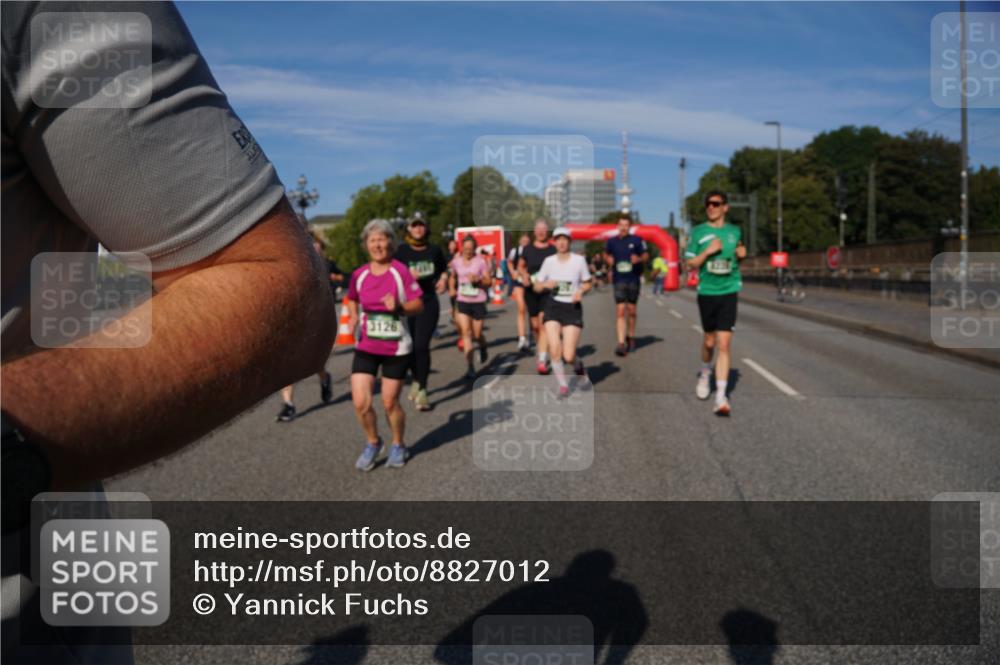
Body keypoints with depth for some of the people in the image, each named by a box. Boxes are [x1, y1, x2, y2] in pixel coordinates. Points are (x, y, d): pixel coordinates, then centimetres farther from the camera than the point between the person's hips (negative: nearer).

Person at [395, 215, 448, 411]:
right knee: (411, 346, 7)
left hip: (429, 302, 0)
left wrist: (443, 279, 3)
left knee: (421, 346, -10)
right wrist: (407, 276, -24)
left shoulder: (434, 250, 6)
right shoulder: (402, 250, -2)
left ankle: (422, 391, -4)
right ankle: (416, 380, 35)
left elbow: (444, 268, 23)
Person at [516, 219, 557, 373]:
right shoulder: (527, 249, 6)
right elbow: (520, 266, 16)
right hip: (531, 290, 3)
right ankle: (542, 353, 34)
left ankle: (542, 361, -16)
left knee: (543, 324, -15)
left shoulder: (553, 250, 0)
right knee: (535, 325, 11)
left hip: (547, 291, -3)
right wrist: (524, 275, -4)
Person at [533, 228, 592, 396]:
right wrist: (546, 284, -14)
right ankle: (563, 385, 9)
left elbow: (587, 283, 9)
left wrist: (580, 291, -13)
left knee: (568, 356, -9)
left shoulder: (579, 260, -3)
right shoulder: (549, 261, 2)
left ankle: (577, 363, 30)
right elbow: (537, 287, 8)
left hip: (572, 308, -1)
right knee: (554, 350, -14)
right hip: (553, 307, 2)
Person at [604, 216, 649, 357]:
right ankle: (621, 343, -14)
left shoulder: (637, 240, 0)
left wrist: (639, 259, -13)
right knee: (620, 311, -10)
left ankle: (630, 337, 30)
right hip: (619, 280, 0)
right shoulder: (611, 241, 4)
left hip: (633, 279, 0)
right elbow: (606, 254, 21)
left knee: (631, 311, 10)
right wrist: (608, 260, -2)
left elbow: (646, 255, 8)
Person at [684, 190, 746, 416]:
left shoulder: (735, 231, 8)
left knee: (723, 344, -9)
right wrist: (708, 251, -15)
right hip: (706, 292, 0)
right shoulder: (698, 232, 2)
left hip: (729, 292, 0)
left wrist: (741, 254, 0)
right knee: (709, 341, 11)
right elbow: (691, 264, 0)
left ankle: (721, 396, -8)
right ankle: (705, 374, 43)